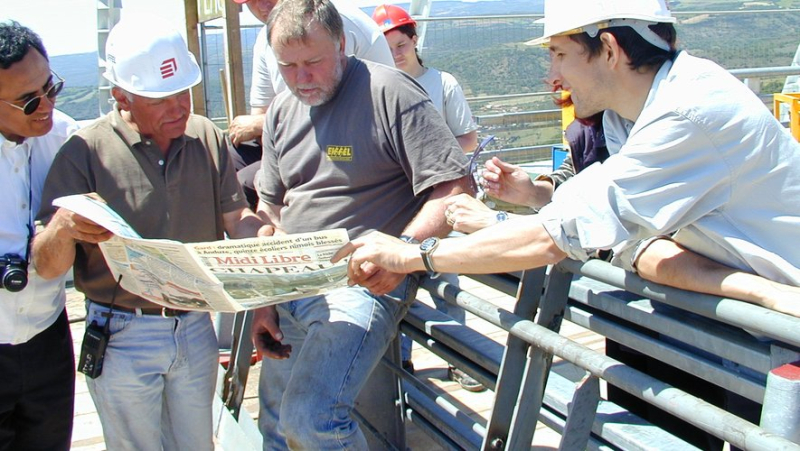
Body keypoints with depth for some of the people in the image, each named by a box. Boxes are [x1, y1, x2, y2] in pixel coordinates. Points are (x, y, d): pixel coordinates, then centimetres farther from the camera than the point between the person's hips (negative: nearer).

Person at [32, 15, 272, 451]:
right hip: (122, 337, -3)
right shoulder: (85, 152, -13)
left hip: (196, 328, 3)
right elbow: (47, 267, -13)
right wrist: (63, 228, -36)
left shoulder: (207, 138, -2)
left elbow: (235, 218, 3)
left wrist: (265, 235, -20)